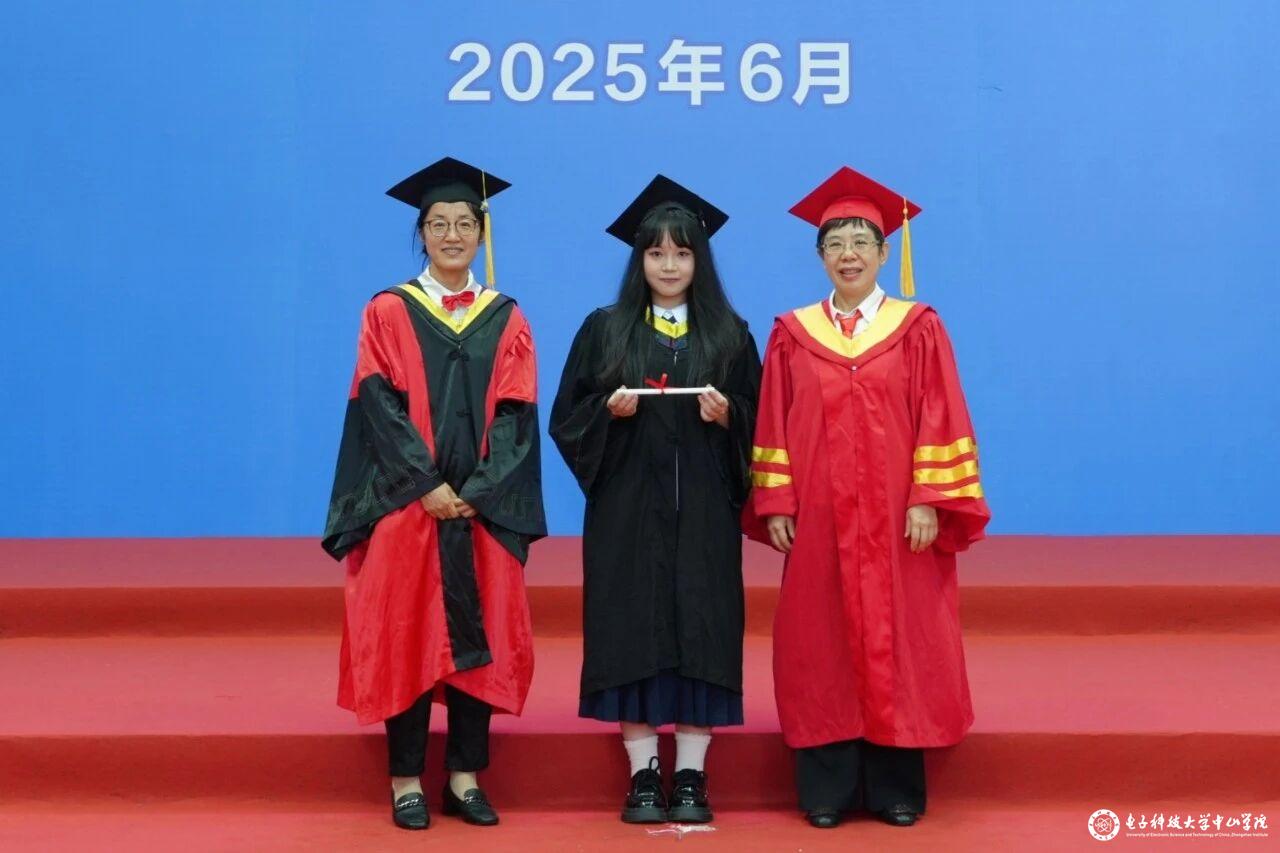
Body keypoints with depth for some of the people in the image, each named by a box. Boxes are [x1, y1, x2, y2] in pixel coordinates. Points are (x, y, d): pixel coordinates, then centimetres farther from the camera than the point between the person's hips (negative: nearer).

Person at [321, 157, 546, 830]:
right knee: (408, 635, 0)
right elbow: (379, 406, -5)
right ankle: (406, 779, 8)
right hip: (406, 505, -2)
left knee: (478, 636, 3)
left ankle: (465, 775, 12)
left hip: (482, 508, 2)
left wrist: (476, 491, -12)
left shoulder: (506, 320, 9)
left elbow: (514, 415, 1)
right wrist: (429, 485, -15)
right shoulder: (388, 313, 3)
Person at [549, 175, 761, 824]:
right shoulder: (604, 331, 6)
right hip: (627, 510, 0)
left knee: (700, 632, -1)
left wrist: (727, 414, -12)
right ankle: (643, 776, 8)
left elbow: (757, 423, 8)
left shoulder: (730, 335, 8)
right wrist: (609, 409, -14)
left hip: (703, 512, 0)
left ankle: (691, 778, 7)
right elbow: (567, 418, 5)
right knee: (633, 634, -1)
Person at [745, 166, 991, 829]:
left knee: (897, 645, 2)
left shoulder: (918, 330, 2)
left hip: (897, 520, -1)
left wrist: (929, 501, -11)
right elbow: (774, 426, 6)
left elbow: (939, 422, -2)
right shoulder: (792, 335, 7)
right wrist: (776, 504, -2)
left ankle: (896, 787, 12)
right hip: (817, 520, 1)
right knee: (821, 649, 3)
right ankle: (828, 789, 10)